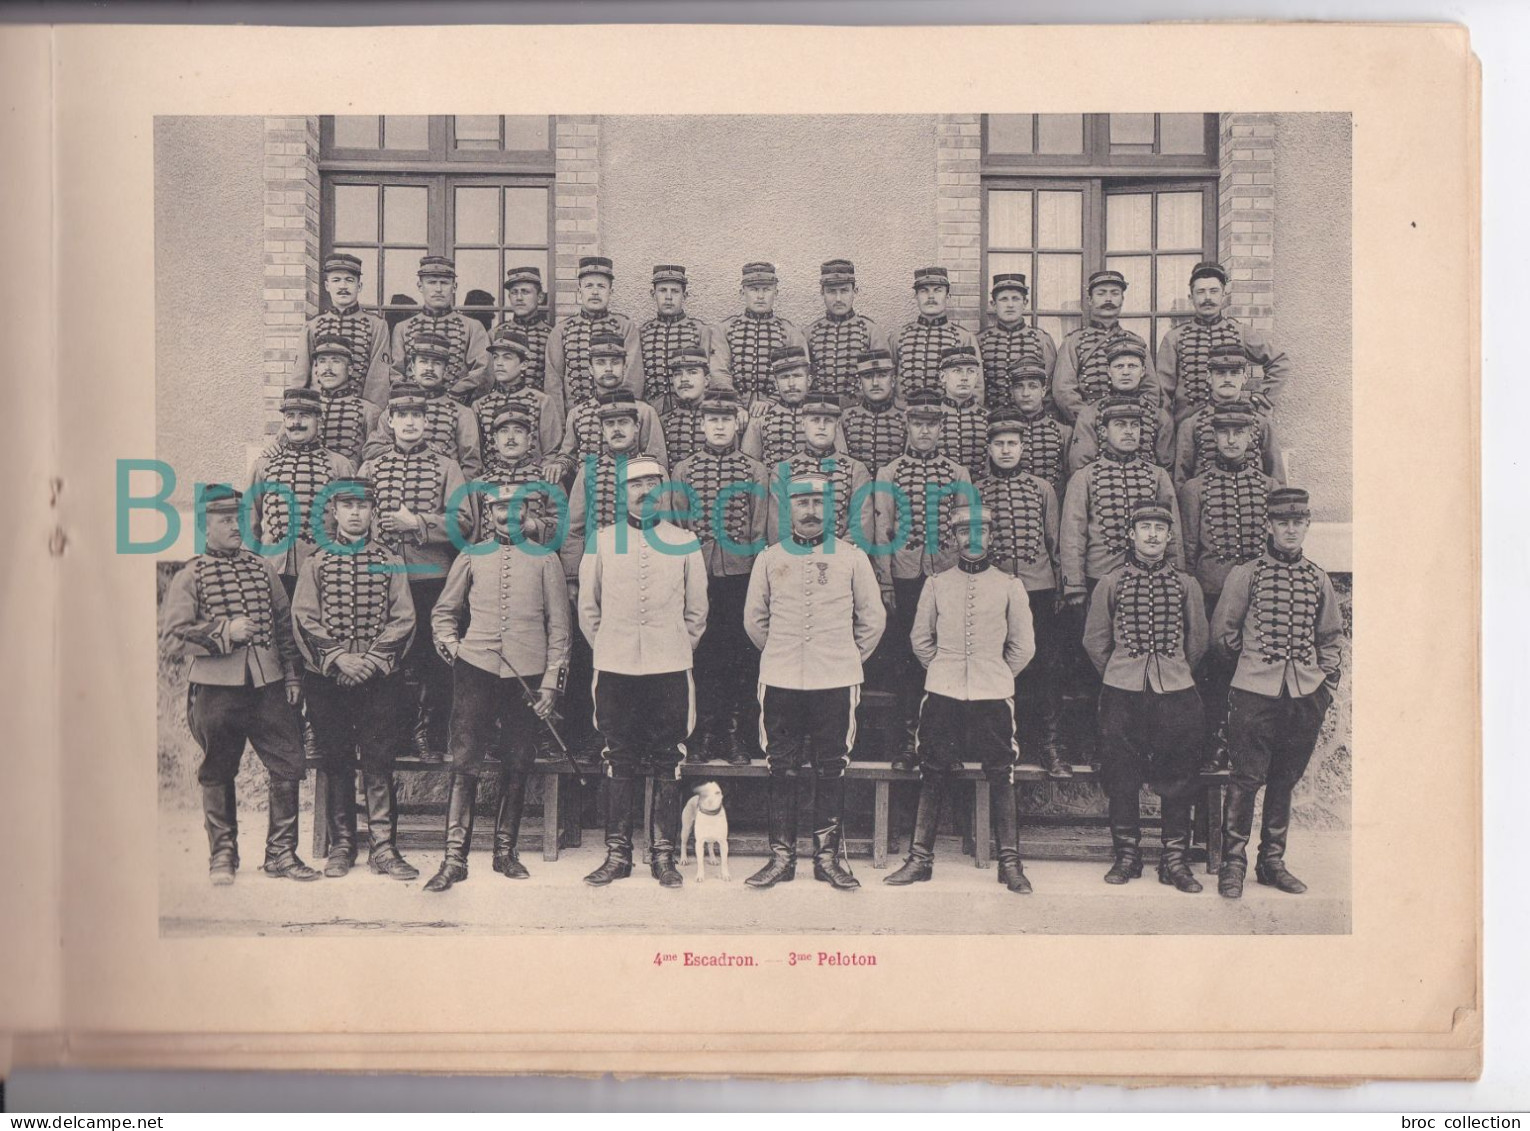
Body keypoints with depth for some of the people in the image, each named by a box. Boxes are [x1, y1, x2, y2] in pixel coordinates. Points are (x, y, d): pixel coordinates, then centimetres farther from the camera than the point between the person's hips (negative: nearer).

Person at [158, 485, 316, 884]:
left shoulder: (263, 568, 11)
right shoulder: (189, 577, -1)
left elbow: (284, 624, 16)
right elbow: (172, 640, -6)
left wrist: (291, 675, 10)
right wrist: (225, 632, -15)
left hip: (268, 685, 3)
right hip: (216, 689, -3)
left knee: (289, 765, 0)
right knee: (218, 775, 8)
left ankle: (281, 852, 12)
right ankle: (222, 855, 23)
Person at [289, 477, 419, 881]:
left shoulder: (390, 563, 6)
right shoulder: (316, 563, 6)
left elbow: (402, 620, 0)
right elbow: (304, 620, -1)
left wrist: (372, 659, -12)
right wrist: (338, 657, -13)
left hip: (379, 679, -1)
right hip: (327, 680, 1)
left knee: (379, 763, -1)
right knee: (336, 763, 7)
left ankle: (383, 847, 4)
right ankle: (341, 845, 17)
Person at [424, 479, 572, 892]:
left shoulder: (544, 560, 8)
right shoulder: (471, 559, 10)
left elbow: (558, 627, 6)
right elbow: (443, 612, 19)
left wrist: (551, 683, 0)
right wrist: (450, 646, -1)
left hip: (527, 677, 0)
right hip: (476, 670, 0)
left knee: (517, 767, 7)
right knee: (464, 762, -6)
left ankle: (506, 852, 19)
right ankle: (454, 857, -3)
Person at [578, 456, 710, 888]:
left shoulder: (684, 543, 6)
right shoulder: (601, 542, 7)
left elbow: (696, 611, 12)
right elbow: (588, 607, 13)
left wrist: (678, 650, 9)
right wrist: (608, 647, 9)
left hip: (670, 672, 0)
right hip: (614, 672, 0)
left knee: (668, 766, 2)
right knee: (618, 765, 4)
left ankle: (663, 855, 11)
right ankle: (617, 855, 12)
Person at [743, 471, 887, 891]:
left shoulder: (851, 557, 4)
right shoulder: (769, 559, 7)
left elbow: (872, 617, 11)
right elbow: (754, 618, 16)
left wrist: (848, 658, 12)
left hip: (836, 684, -1)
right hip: (780, 683, 1)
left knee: (832, 772, 3)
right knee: (781, 771, 3)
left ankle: (828, 856, 13)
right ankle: (781, 856, 12)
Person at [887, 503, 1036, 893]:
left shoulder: (1010, 586, 5)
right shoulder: (936, 584, 7)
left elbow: (1023, 646, 10)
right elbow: (921, 639, 15)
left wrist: (997, 676, 11)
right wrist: (943, 671, 12)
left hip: (993, 697, -1)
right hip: (942, 695, 1)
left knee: (1001, 777, 0)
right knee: (932, 776, 3)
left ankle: (1010, 862, 9)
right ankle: (919, 858, 11)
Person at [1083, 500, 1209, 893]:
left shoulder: (1186, 585, 5)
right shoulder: (1111, 584, 2)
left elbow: (1197, 643, 15)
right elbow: (1095, 641, 9)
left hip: (1176, 692, 1)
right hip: (1122, 696, 0)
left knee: (1177, 779, 4)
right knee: (1121, 778, 4)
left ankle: (1175, 859, 14)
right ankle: (1126, 855, 17)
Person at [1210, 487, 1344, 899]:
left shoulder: (1319, 580, 10)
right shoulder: (1245, 574, -1)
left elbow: (1332, 638, 19)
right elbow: (1222, 633, 6)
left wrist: (1326, 685, 10)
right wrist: (1254, 660, 9)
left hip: (1305, 696, 4)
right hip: (1255, 695, -3)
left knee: (1285, 780, 11)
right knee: (1247, 779, -3)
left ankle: (1272, 861, 21)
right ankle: (1233, 862, 6)